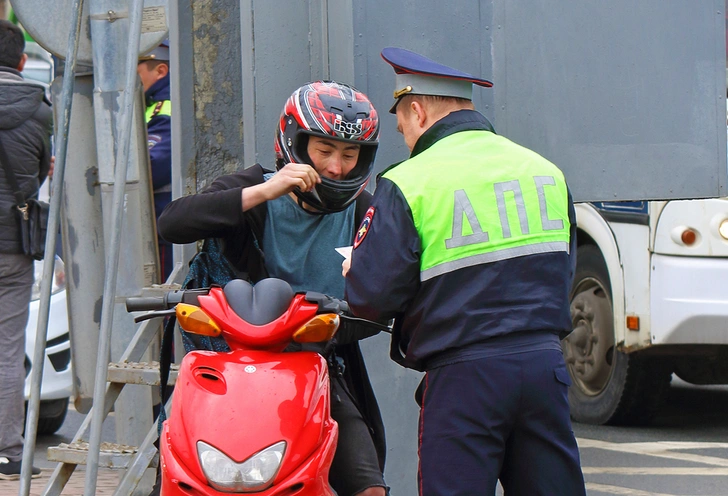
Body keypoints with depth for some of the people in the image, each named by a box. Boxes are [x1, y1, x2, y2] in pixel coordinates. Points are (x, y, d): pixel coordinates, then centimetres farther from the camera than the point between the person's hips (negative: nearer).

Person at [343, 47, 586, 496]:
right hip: (545, 364, 5)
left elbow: (370, 297, -9)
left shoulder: (408, 184, -7)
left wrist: (353, 272, 13)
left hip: (464, 376, -5)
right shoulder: (546, 170, 11)